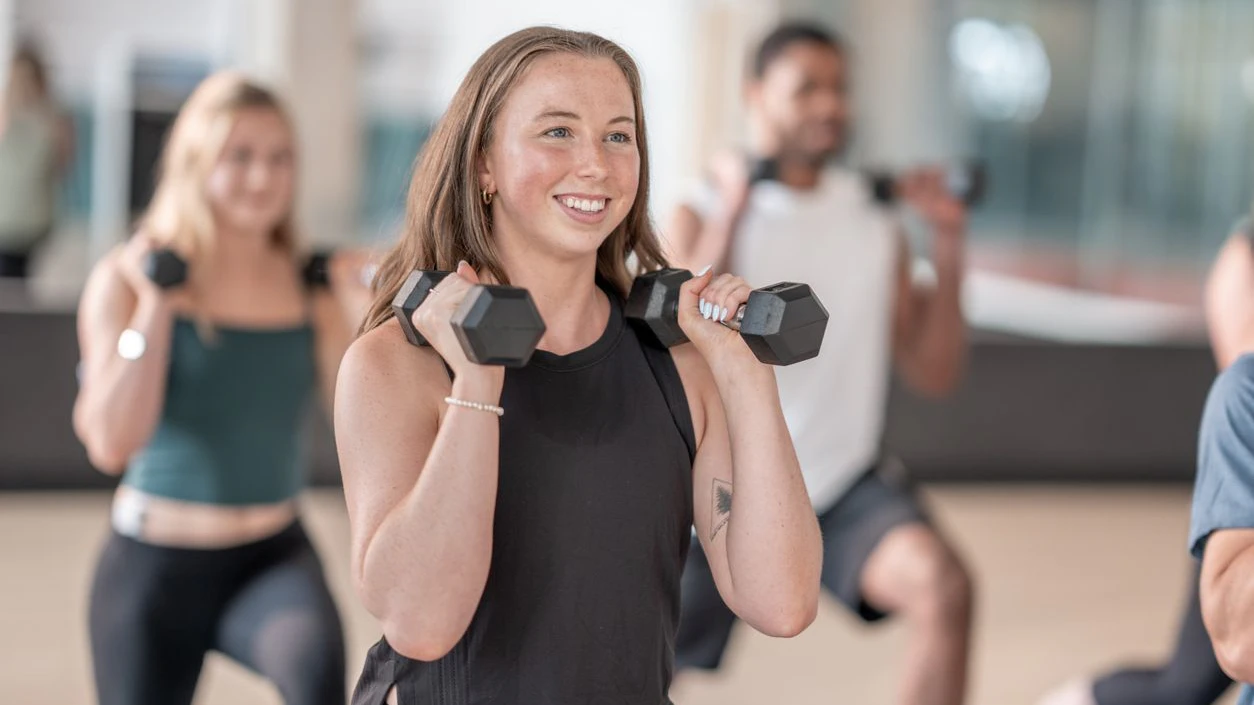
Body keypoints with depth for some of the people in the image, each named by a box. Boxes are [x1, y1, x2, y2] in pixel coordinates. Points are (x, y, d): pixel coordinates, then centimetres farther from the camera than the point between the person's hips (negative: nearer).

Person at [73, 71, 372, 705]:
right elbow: (112, 444, -16)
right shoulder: (126, 279, -6)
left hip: (275, 558, 1)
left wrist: (361, 315, -12)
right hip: (154, 564, -1)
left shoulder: (312, 284, 1)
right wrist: (154, 311, -18)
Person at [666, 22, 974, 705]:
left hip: (846, 483, 2)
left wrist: (947, 245, -5)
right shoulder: (700, 217, -5)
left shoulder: (874, 225, 4)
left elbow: (933, 373, 3)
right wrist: (730, 215, -22)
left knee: (944, 585, -27)